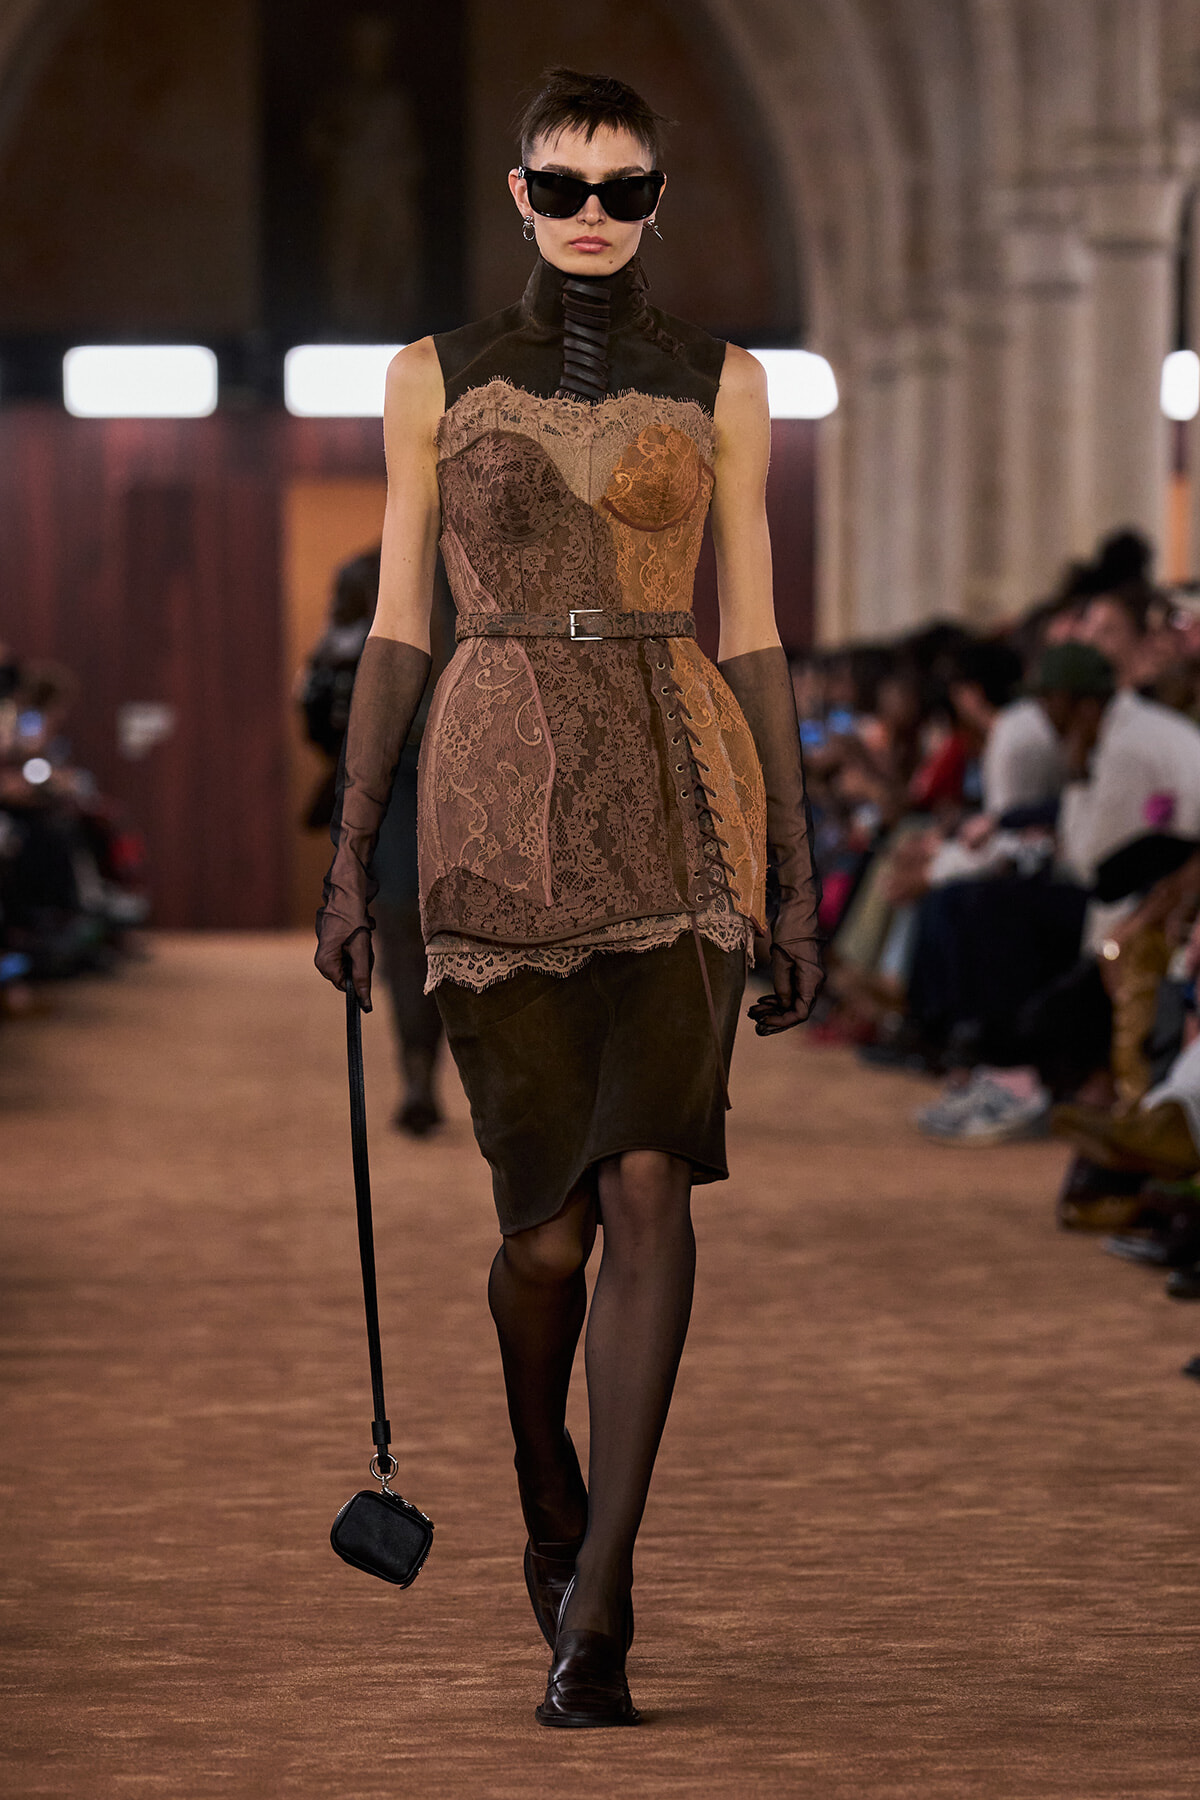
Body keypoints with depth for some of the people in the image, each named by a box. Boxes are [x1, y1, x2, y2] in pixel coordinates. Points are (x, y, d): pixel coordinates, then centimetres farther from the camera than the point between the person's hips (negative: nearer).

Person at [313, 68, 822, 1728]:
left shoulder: (720, 385, 8)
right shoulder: (437, 379, 8)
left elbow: (752, 632, 9)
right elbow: (398, 626, 8)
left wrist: (797, 878, 5)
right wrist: (349, 854, 1)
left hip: (678, 796, 0)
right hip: (500, 799, 0)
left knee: (651, 1173, -17)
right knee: (549, 1209, 3)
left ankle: (594, 1600, -16)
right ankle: (552, 1515, 32)